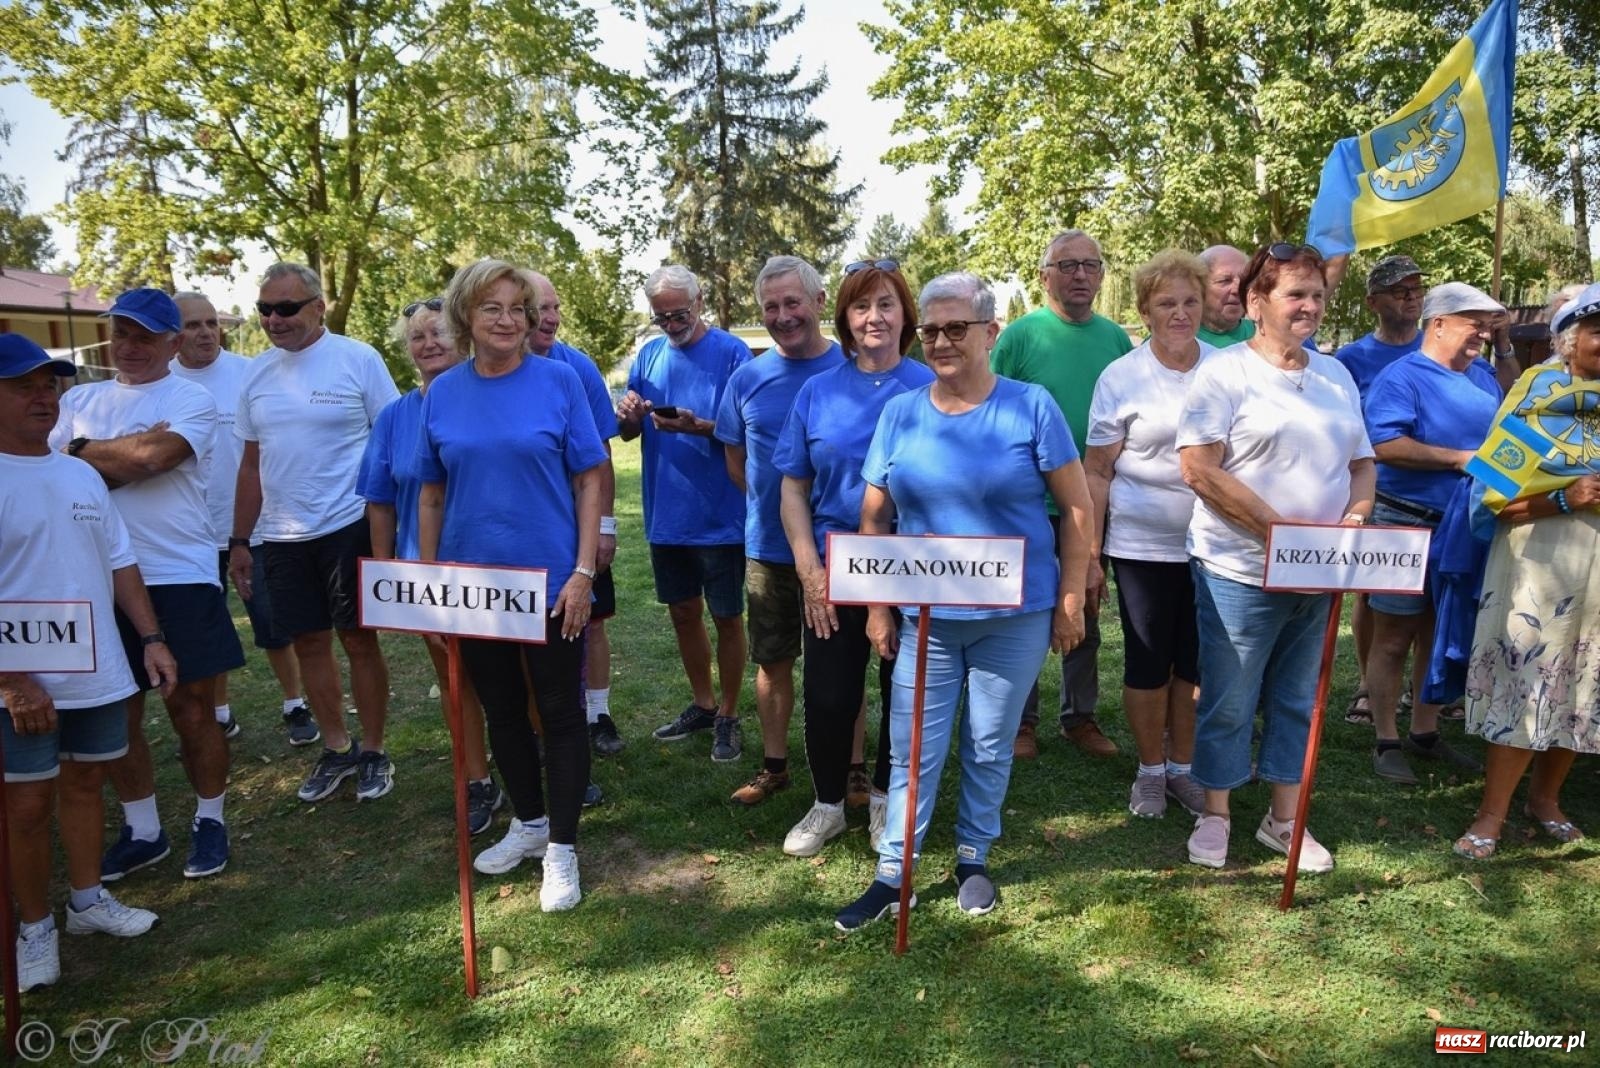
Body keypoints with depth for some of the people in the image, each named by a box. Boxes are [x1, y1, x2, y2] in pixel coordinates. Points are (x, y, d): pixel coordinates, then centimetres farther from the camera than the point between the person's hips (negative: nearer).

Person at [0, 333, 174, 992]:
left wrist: (150, 637, 6)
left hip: (98, 671, 6)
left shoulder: (83, 476, 8)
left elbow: (119, 562, 13)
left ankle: (88, 900, 32)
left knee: (85, 782, 17)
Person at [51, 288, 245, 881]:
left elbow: (154, 456, -19)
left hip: (181, 576, -4)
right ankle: (142, 831, 27)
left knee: (191, 709, 4)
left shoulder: (192, 399, -1)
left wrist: (82, 452, -4)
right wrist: (128, 456, -11)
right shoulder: (79, 400, 12)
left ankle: (210, 820, 22)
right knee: (116, 713, 11)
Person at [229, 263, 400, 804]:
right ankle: (336, 749, 27)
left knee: (359, 641, 4)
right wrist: (240, 541, 12)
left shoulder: (358, 359, -6)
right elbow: (251, 462, 14)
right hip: (282, 537, 5)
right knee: (308, 643, 11)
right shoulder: (258, 371, 9)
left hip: (350, 527, -5)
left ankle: (373, 752, 20)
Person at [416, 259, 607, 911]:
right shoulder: (442, 394, 3)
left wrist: (583, 572, -12)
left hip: (550, 582, -3)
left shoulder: (558, 381, -6)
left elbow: (589, 482, -6)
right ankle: (528, 823, 37)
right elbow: (431, 495, 8)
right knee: (501, 711, 16)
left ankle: (561, 849, 20)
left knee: (560, 713, 6)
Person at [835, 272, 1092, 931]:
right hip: (925, 617, 2)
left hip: (1014, 615, -1)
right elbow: (874, 518, 6)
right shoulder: (899, 414, 2)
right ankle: (892, 876, 21)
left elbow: (1076, 508, -2)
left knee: (990, 748, 13)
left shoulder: (1030, 406, -6)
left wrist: (1071, 600, -5)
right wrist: (876, 607, 4)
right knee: (913, 752, 7)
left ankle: (973, 859, 33)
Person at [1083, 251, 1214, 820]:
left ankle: (1183, 766, 28)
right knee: (1147, 661, 7)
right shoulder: (1121, 378, -4)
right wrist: (1088, 554, -5)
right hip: (1142, 545, -2)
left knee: (1196, 661, 11)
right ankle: (1150, 771, 25)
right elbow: (1096, 471, -3)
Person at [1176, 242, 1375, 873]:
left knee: (1297, 698, 15)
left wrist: (1354, 518, -5)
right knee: (1228, 701, 5)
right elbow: (1198, 468, -17)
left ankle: (1284, 818, 30)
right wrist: (1280, 529, -19)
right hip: (1241, 573, -6)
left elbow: (1361, 464, 16)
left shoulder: (1336, 375, 12)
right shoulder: (1225, 371, -8)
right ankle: (1214, 815, 23)